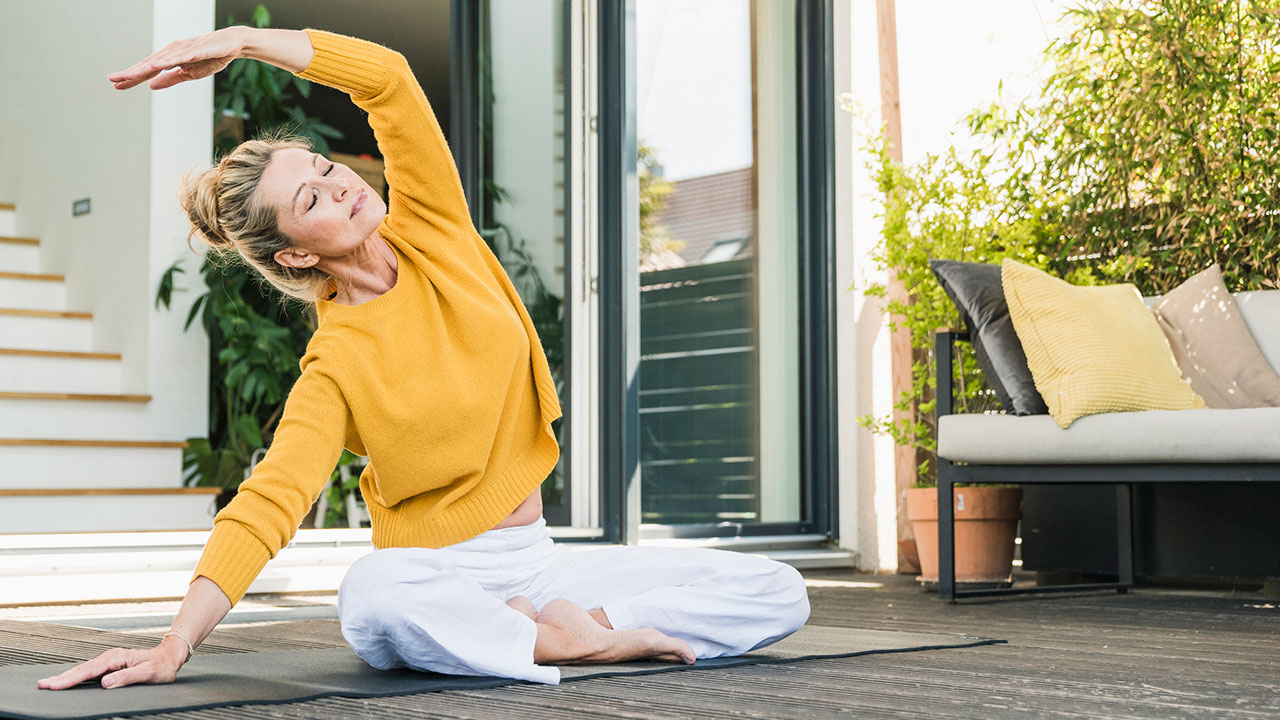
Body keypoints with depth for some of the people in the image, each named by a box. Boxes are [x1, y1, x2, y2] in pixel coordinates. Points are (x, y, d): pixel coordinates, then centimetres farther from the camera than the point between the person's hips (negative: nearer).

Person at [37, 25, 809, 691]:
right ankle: (569, 642, -23)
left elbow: (389, 77, -8)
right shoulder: (334, 368, -12)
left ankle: (554, 621, -11)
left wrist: (240, 39, -9)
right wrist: (176, 642, -36)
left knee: (781, 594, -9)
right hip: (436, 575, -4)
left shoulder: (432, 234, -1)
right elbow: (268, 503, -23)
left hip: (537, 559, 4)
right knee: (373, 601, -43)